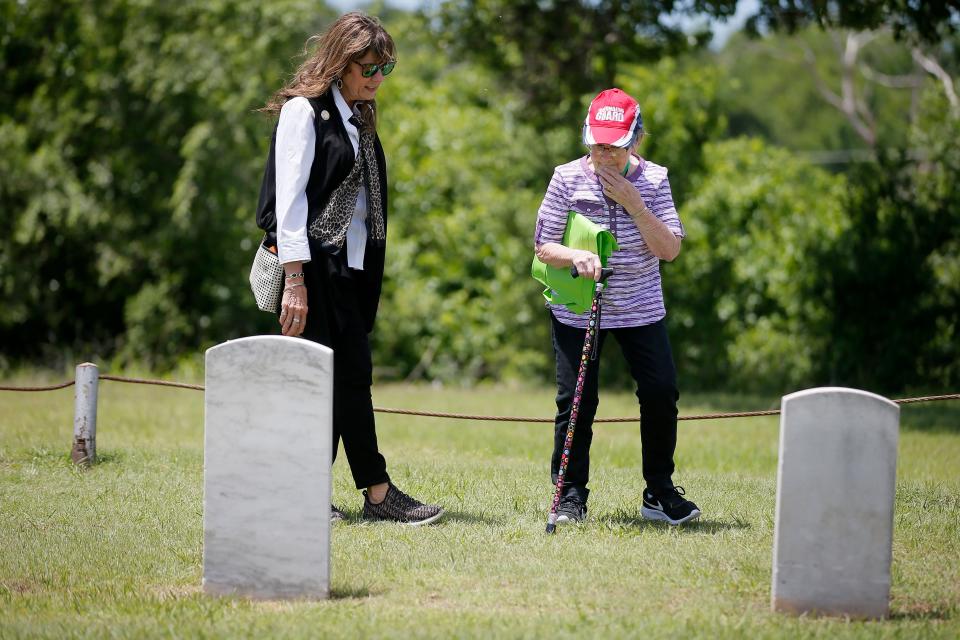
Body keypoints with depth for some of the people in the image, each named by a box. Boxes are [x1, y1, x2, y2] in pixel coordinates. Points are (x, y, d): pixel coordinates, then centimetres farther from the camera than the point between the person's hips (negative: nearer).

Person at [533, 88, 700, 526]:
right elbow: (543, 247, -5)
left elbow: (670, 250, -10)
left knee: (662, 394, -3)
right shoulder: (567, 179, -7)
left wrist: (635, 205, -20)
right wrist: (576, 256, -25)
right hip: (577, 310, -1)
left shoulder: (653, 180, -4)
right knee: (576, 402, -2)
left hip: (641, 309, 1)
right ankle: (571, 494, 11)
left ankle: (659, 492, 11)